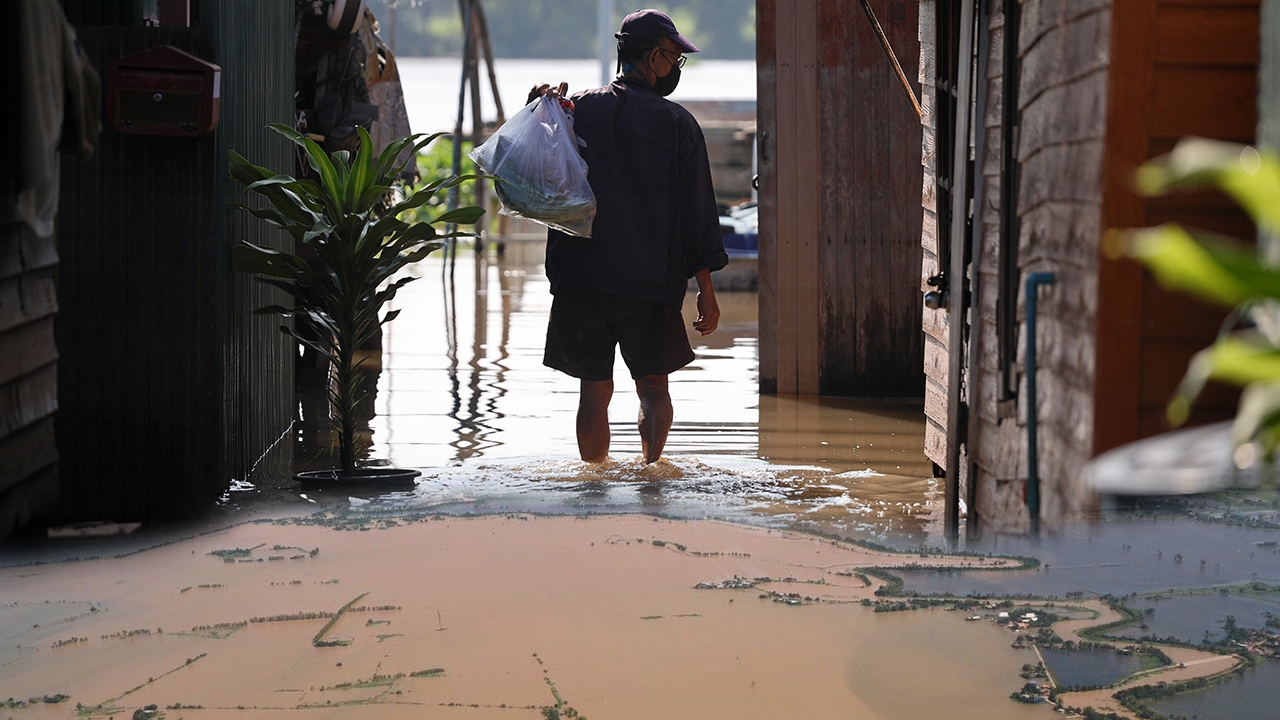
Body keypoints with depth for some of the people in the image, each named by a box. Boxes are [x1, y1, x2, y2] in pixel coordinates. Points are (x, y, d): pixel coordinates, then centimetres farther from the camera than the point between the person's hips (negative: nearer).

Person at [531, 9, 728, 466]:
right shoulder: (676, 123, -2)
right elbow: (696, 210, -1)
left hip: (580, 275, 2)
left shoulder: (577, 110, 3)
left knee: (594, 390, 10)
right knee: (653, 387, 9)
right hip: (652, 282, -2)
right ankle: (652, 466, -10)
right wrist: (705, 290, 3)